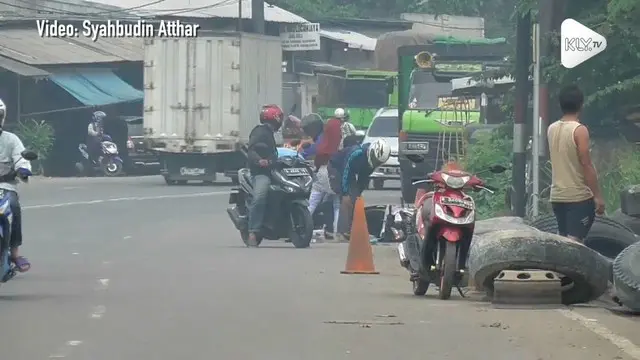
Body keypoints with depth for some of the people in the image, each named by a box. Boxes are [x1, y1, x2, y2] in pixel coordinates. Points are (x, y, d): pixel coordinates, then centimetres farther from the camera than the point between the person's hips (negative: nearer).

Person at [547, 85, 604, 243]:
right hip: (578, 196, -7)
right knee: (573, 241, -9)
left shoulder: (552, 129, 7)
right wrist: (598, 196, -12)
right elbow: (586, 165, -16)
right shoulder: (579, 130, -14)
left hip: (557, 195, 7)